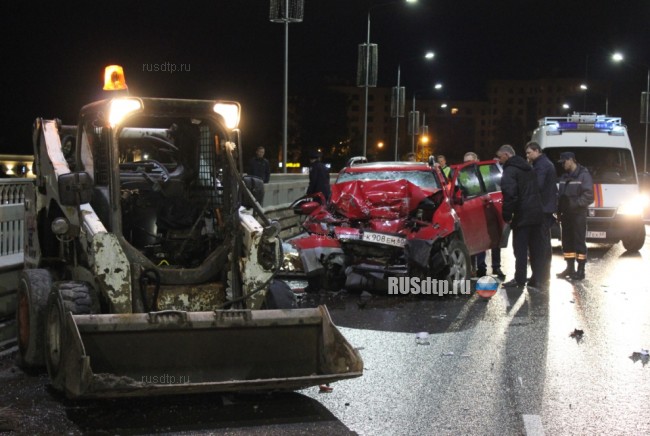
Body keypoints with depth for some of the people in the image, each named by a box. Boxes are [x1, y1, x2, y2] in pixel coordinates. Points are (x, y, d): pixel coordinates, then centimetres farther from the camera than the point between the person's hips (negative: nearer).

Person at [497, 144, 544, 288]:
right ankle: (538, 276, 19)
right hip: (537, 213, 8)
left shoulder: (510, 171, -11)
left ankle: (520, 279, -2)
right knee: (535, 247, 14)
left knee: (520, 249, -3)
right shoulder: (528, 168, 18)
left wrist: (507, 215, -15)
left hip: (522, 216, -8)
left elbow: (510, 195, -22)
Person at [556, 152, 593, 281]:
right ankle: (570, 268, 20)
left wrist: (573, 203, -21)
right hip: (566, 214, 8)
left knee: (579, 241, -4)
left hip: (578, 214, -8)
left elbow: (588, 196, -15)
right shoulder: (564, 176, 16)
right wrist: (560, 208, 6)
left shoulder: (584, 175, -8)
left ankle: (580, 270, -1)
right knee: (567, 242, 11)